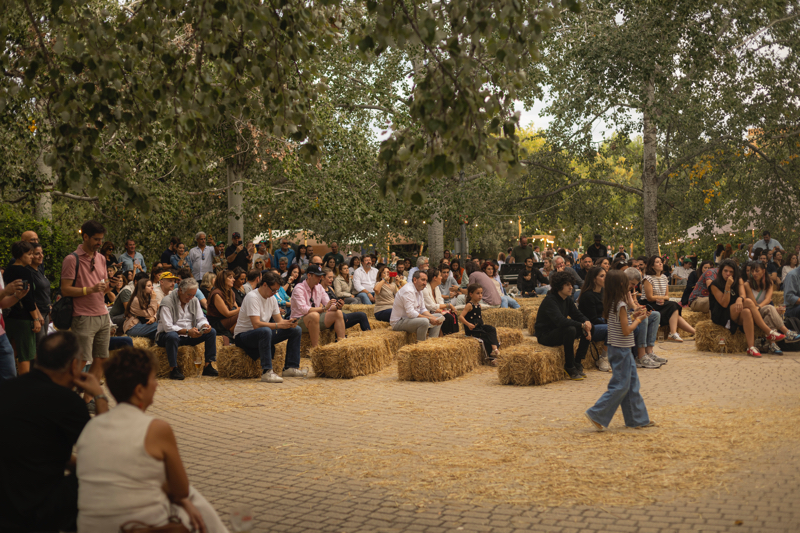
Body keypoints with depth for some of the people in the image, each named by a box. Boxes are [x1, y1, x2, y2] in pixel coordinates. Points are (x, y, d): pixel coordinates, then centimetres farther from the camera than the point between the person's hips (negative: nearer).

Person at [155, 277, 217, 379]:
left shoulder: (194, 301, 7)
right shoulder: (167, 302, -16)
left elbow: (200, 319, 7)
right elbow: (167, 327, -24)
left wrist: (205, 325, -19)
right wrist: (187, 331, -35)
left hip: (189, 336, 6)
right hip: (167, 336, -6)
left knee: (212, 332, -10)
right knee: (172, 336, -41)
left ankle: (208, 366, -11)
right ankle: (173, 369, -31)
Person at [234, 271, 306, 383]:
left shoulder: (272, 298, 6)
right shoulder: (252, 297, -21)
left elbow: (279, 320, 6)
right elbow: (256, 324, -30)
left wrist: (289, 323, -17)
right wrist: (279, 325, -35)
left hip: (264, 335, 9)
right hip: (243, 336, -9)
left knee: (296, 329, -1)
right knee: (265, 331, -43)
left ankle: (290, 368, -5)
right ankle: (266, 372, -42)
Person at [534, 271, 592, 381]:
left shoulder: (567, 299, 5)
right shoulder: (550, 300, -22)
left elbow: (578, 315, 8)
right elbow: (560, 321, -35)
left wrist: (586, 322, -16)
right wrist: (582, 325, -34)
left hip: (559, 332, 9)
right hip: (545, 335, -9)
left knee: (589, 328, -4)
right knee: (570, 330, -35)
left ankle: (577, 363, 0)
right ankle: (569, 367, -22)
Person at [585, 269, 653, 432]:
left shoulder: (610, 304, 6)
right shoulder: (621, 305, -19)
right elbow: (626, 331, -20)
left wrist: (632, 315, 12)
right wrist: (638, 320, -7)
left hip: (616, 347, 9)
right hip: (621, 349, -9)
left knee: (632, 383, 14)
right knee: (620, 386, -3)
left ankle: (638, 419, 20)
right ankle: (597, 414, -1)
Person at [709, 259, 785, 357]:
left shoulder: (738, 281, 10)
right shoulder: (715, 285, -5)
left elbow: (743, 294, -10)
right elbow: (724, 304, -14)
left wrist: (740, 299, -34)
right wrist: (727, 286, -22)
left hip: (737, 316, 5)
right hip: (722, 316, -5)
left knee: (747, 312, -34)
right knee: (749, 302, -28)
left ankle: (751, 347, -42)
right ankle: (769, 333, -31)